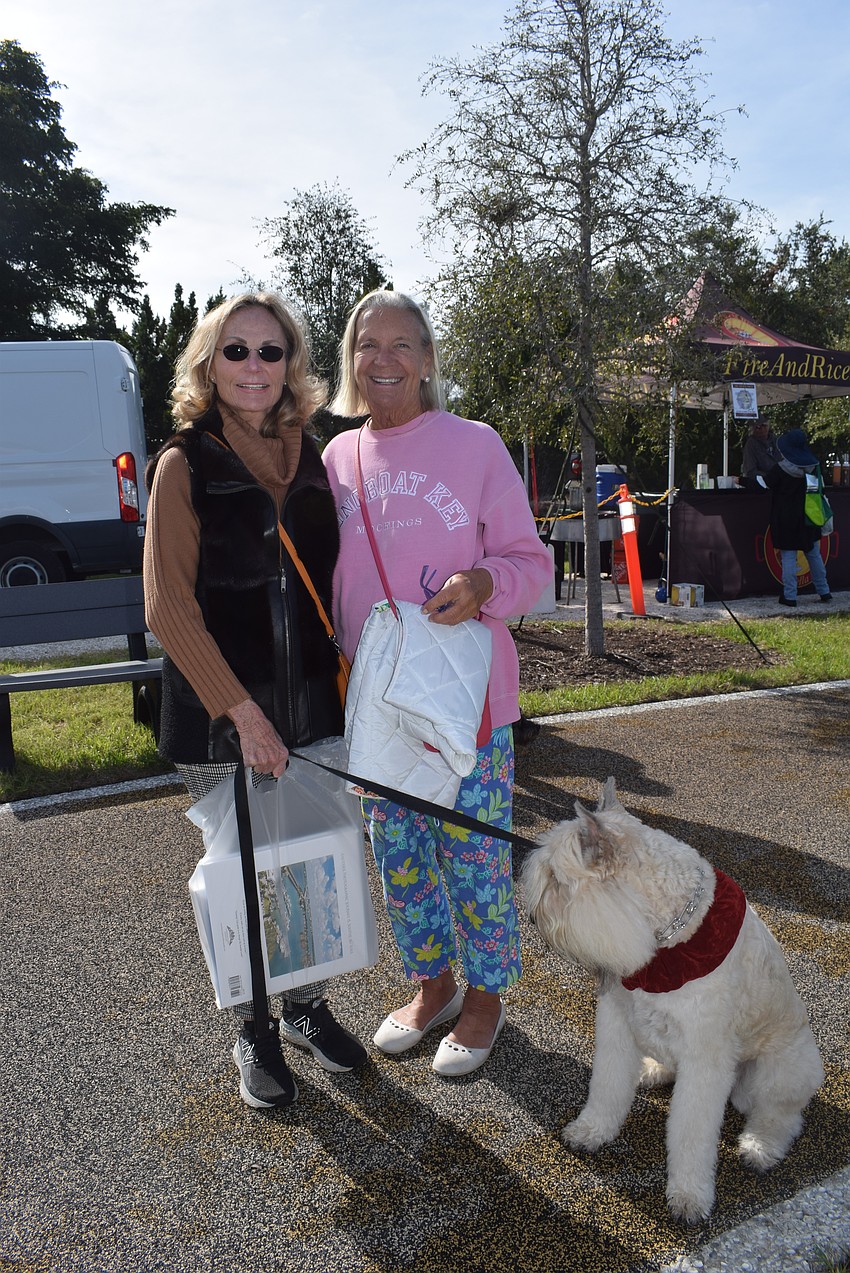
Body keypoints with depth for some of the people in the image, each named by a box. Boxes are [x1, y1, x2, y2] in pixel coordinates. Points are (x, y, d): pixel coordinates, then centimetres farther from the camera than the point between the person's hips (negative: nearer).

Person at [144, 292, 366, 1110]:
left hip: (310, 704, 4)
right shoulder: (185, 463, -6)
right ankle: (253, 1033, 31)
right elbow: (169, 607, -11)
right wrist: (241, 712, -16)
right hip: (220, 712, -4)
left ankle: (306, 1008, 36)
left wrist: (345, 687, 5)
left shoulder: (309, 460, 7)